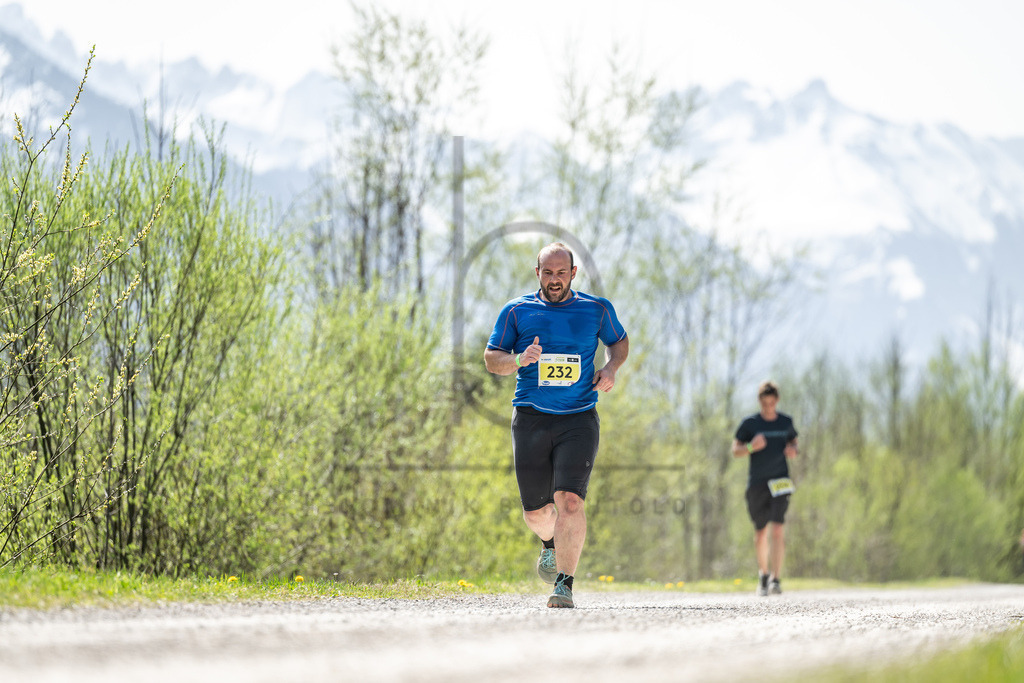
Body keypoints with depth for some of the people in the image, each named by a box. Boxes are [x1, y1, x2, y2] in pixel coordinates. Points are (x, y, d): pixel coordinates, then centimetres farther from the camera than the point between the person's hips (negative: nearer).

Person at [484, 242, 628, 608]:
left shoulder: (596, 309, 8)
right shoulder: (517, 311, 7)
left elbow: (619, 341, 24)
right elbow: (491, 358, 8)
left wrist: (610, 368, 3)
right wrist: (519, 360, -13)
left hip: (579, 419, -1)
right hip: (530, 419, 1)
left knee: (570, 500, -19)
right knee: (536, 511, 6)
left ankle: (564, 585, -17)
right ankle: (551, 545, 42)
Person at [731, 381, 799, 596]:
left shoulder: (786, 422, 4)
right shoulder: (749, 423, -1)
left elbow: (793, 440, 21)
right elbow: (735, 450, 2)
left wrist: (793, 450, -2)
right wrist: (751, 447, -18)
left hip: (780, 481, 0)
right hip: (757, 483, 0)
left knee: (778, 530, -15)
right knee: (761, 532, 8)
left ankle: (776, 579, -15)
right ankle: (763, 574, 30)